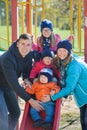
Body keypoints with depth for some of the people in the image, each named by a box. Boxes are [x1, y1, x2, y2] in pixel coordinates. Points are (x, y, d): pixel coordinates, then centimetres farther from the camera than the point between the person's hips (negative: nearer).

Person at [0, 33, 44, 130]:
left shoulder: (29, 54, -12)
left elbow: (27, 71, 4)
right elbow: (14, 84, -35)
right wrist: (30, 100, -34)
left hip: (8, 87, 8)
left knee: (15, 112, 9)